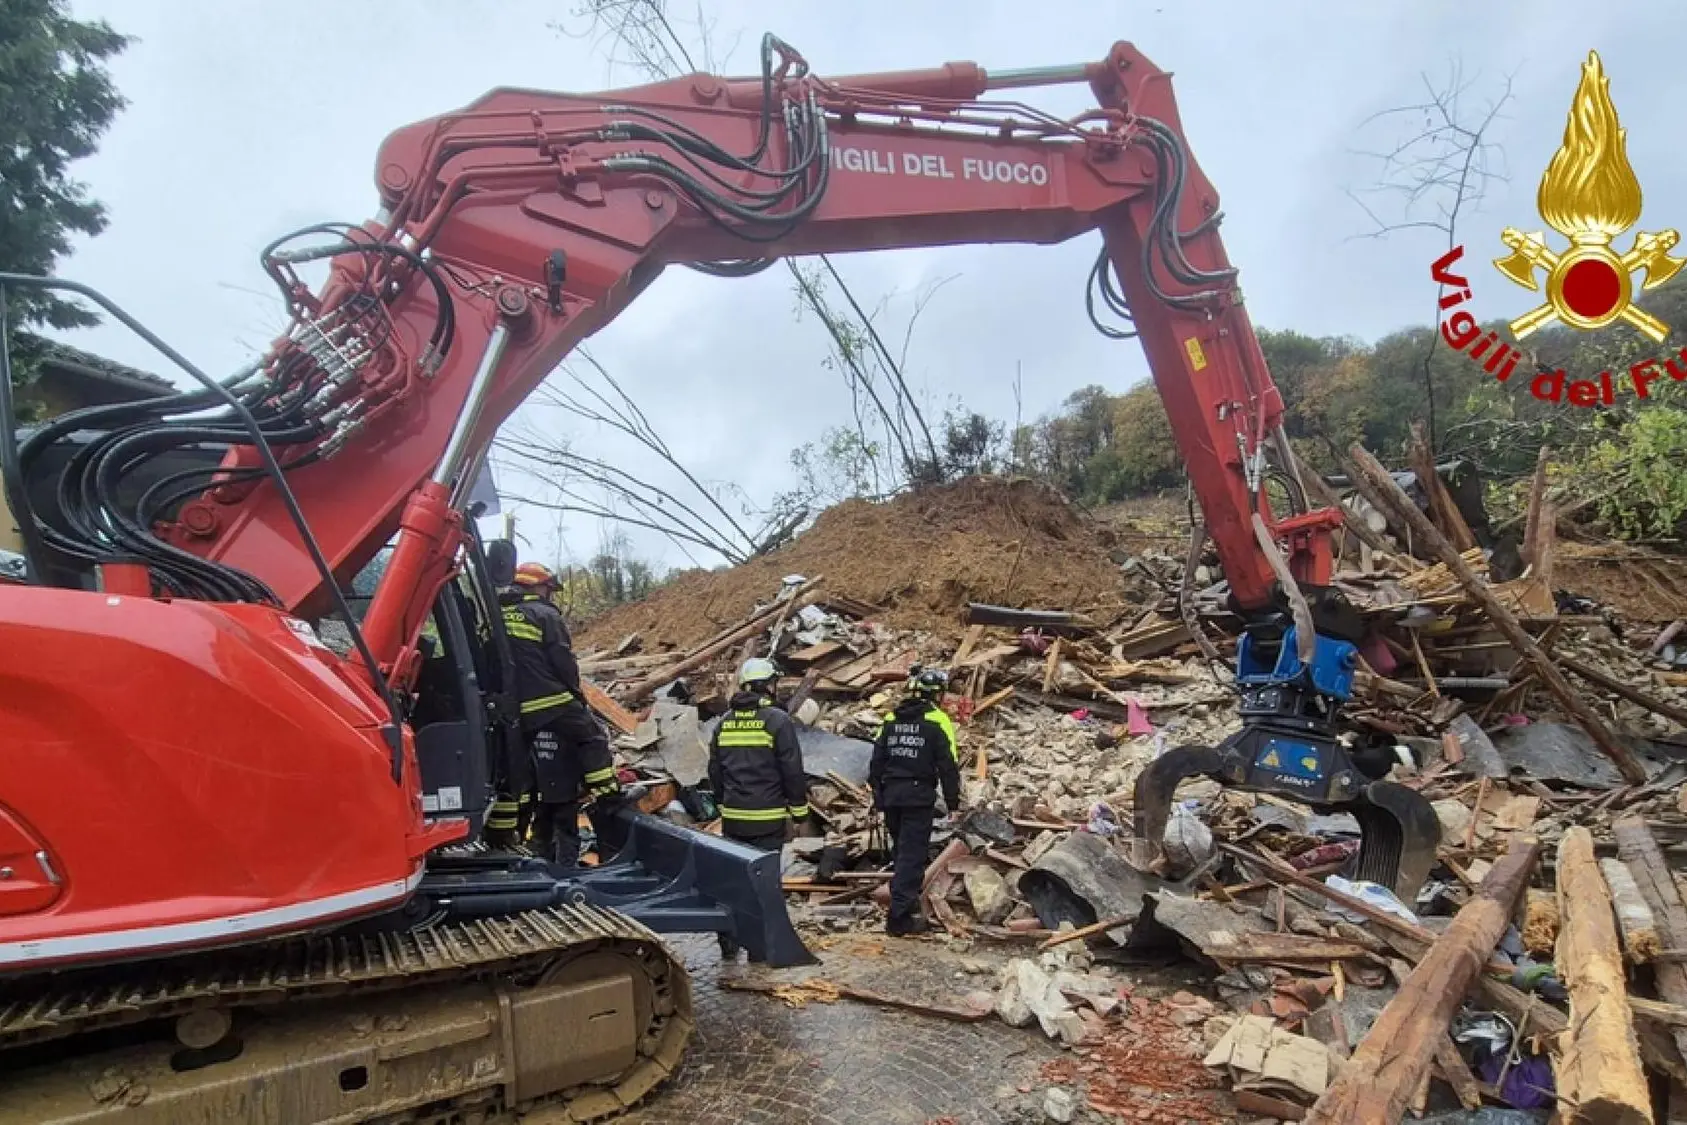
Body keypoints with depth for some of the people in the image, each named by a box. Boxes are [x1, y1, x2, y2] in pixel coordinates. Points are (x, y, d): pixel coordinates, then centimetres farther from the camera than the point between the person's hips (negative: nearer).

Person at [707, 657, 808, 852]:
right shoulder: (779, 721, -10)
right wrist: (799, 812, -2)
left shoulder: (724, 722, 7)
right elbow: (793, 770, -11)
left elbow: (714, 770, 13)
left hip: (732, 818, 5)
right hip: (768, 820, -5)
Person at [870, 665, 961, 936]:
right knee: (912, 855, -2)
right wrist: (953, 803, -2)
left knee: (901, 851, 21)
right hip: (919, 797, -6)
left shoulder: (891, 718, 11)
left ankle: (907, 902, 33)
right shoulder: (937, 720, -6)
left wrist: (878, 796, 18)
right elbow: (948, 766, -8)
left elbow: (877, 760, 12)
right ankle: (899, 918, -3)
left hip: (891, 795, 6)